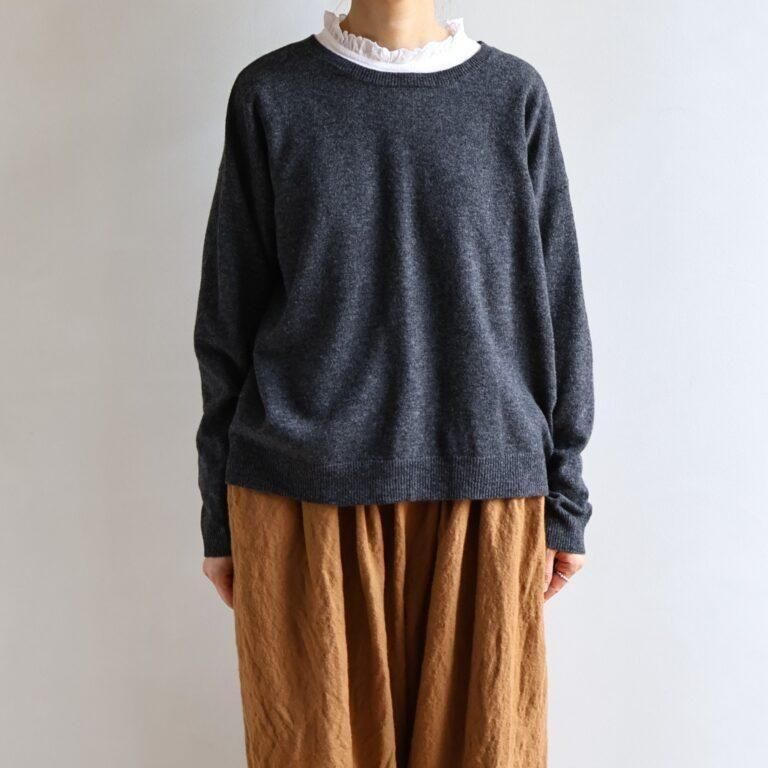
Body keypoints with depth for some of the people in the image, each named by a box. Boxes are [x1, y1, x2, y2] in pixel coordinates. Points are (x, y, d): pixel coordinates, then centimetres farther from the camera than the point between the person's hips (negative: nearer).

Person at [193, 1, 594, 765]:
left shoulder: (515, 95, 5)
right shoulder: (270, 94, 3)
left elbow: (555, 308, 6)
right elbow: (229, 315, 5)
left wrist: (563, 498, 5)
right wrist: (221, 512, 6)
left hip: (481, 490, 1)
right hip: (304, 497, 0)